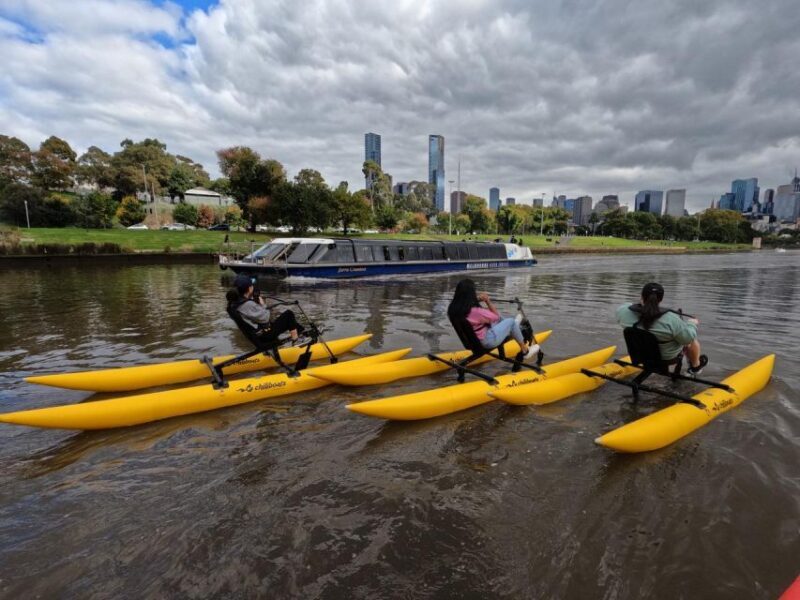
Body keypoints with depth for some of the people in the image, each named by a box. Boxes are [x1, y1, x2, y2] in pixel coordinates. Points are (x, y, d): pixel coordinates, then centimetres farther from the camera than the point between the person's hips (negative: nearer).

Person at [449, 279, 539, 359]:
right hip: (486, 341, -8)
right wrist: (488, 301, -9)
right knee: (511, 321, 8)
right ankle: (526, 351, 25)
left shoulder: (454, 308, -12)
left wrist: (478, 299, -3)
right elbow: (496, 316, -16)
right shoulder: (476, 311, -34)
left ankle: (513, 328, 51)